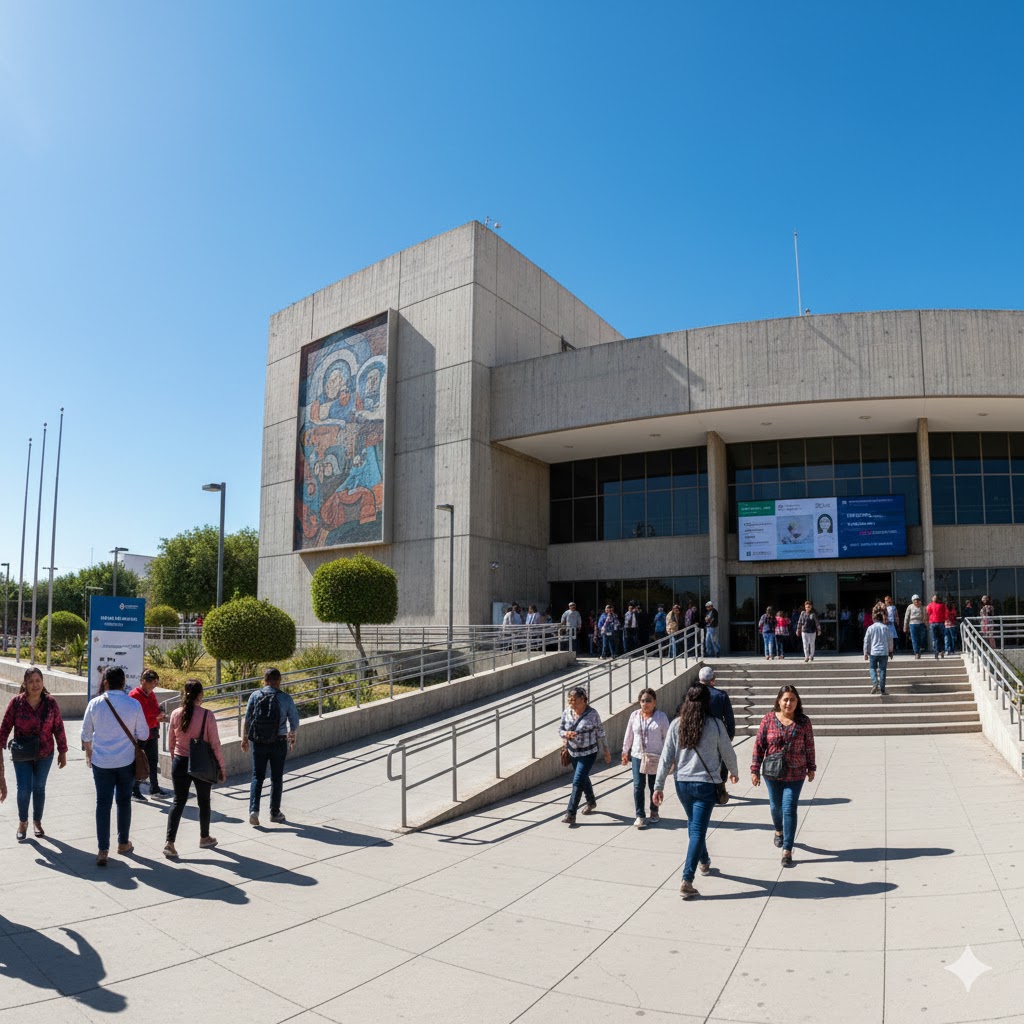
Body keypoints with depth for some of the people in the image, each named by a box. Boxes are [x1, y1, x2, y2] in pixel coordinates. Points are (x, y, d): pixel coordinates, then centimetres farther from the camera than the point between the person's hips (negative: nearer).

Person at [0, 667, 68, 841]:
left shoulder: (50, 703, -10)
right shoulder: (16, 702, -13)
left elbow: (58, 728, -3)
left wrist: (62, 752, 0)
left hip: (45, 755, 1)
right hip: (22, 755, -1)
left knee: (39, 788, 12)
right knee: (24, 789, -2)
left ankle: (37, 822, 33)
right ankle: (22, 822, 24)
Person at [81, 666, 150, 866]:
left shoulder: (95, 703, -7)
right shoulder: (134, 705, -10)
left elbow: (86, 734, 3)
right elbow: (143, 735, -3)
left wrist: (88, 752, 20)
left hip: (101, 761, 0)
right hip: (126, 761, 0)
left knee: (103, 803, 5)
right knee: (124, 801, 15)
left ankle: (102, 850, 4)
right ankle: (123, 843, 28)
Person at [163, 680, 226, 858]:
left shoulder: (176, 714, -6)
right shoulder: (207, 716, -16)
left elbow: (171, 744, 4)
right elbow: (215, 745, -11)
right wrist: (221, 767, -1)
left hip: (180, 763, 3)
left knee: (179, 801, 11)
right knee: (204, 801, 16)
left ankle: (169, 842, 1)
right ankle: (204, 838, 32)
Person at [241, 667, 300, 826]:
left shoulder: (255, 695, -3)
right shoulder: (285, 698, -6)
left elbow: (247, 719, -1)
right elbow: (295, 721, -1)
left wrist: (244, 739, 11)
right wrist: (292, 736, 17)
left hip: (258, 742, 1)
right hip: (279, 742, -1)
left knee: (257, 777, 11)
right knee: (276, 778, 12)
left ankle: (253, 810, -3)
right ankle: (275, 813, 20)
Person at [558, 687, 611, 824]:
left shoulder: (592, 713, -16)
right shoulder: (567, 712, -6)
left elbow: (600, 733, -6)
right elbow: (560, 729, 4)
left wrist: (606, 751, 0)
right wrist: (566, 734, -19)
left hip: (588, 753, -5)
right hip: (573, 752, 5)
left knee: (578, 782, -11)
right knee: (583, 778, 22)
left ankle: (571, 814, -6)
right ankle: (591, 802, 47)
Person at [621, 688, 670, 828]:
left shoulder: (661, 716, -6)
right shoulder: (634, 715, 1)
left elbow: (667, 736, -3)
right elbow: (629, 735, 8)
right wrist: (625, 752, 11)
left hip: (655, 757, -1)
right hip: (637, 756, 2)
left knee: (654, 786, 11)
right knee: (638, 786, -3)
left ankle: (654, 812, 30)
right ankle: (640, 815, 4)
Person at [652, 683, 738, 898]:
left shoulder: (677, 725, -3)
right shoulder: (715, 725, -9)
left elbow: (666, 757, -3)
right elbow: (728, 753, 3)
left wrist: (658, 786, 3)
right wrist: (733, 773, 23)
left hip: (682, 783, 3)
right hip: (706, 784, -3)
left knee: (693, 824, 24)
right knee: (698, 830, -1)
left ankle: (704, 862, 44)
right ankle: (687, 881, -8)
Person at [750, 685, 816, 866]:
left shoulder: (803, 722, -7)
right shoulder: (768, 719, -8)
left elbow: (809, 747, 4)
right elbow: (759, 746, -4)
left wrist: (811, 768, 10)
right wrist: (755, 770, -5)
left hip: (795, 775, -1)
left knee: (789, 810, -6)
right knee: (775, 806, 18)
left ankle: (787, 850, 1)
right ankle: (779, 831, 48)